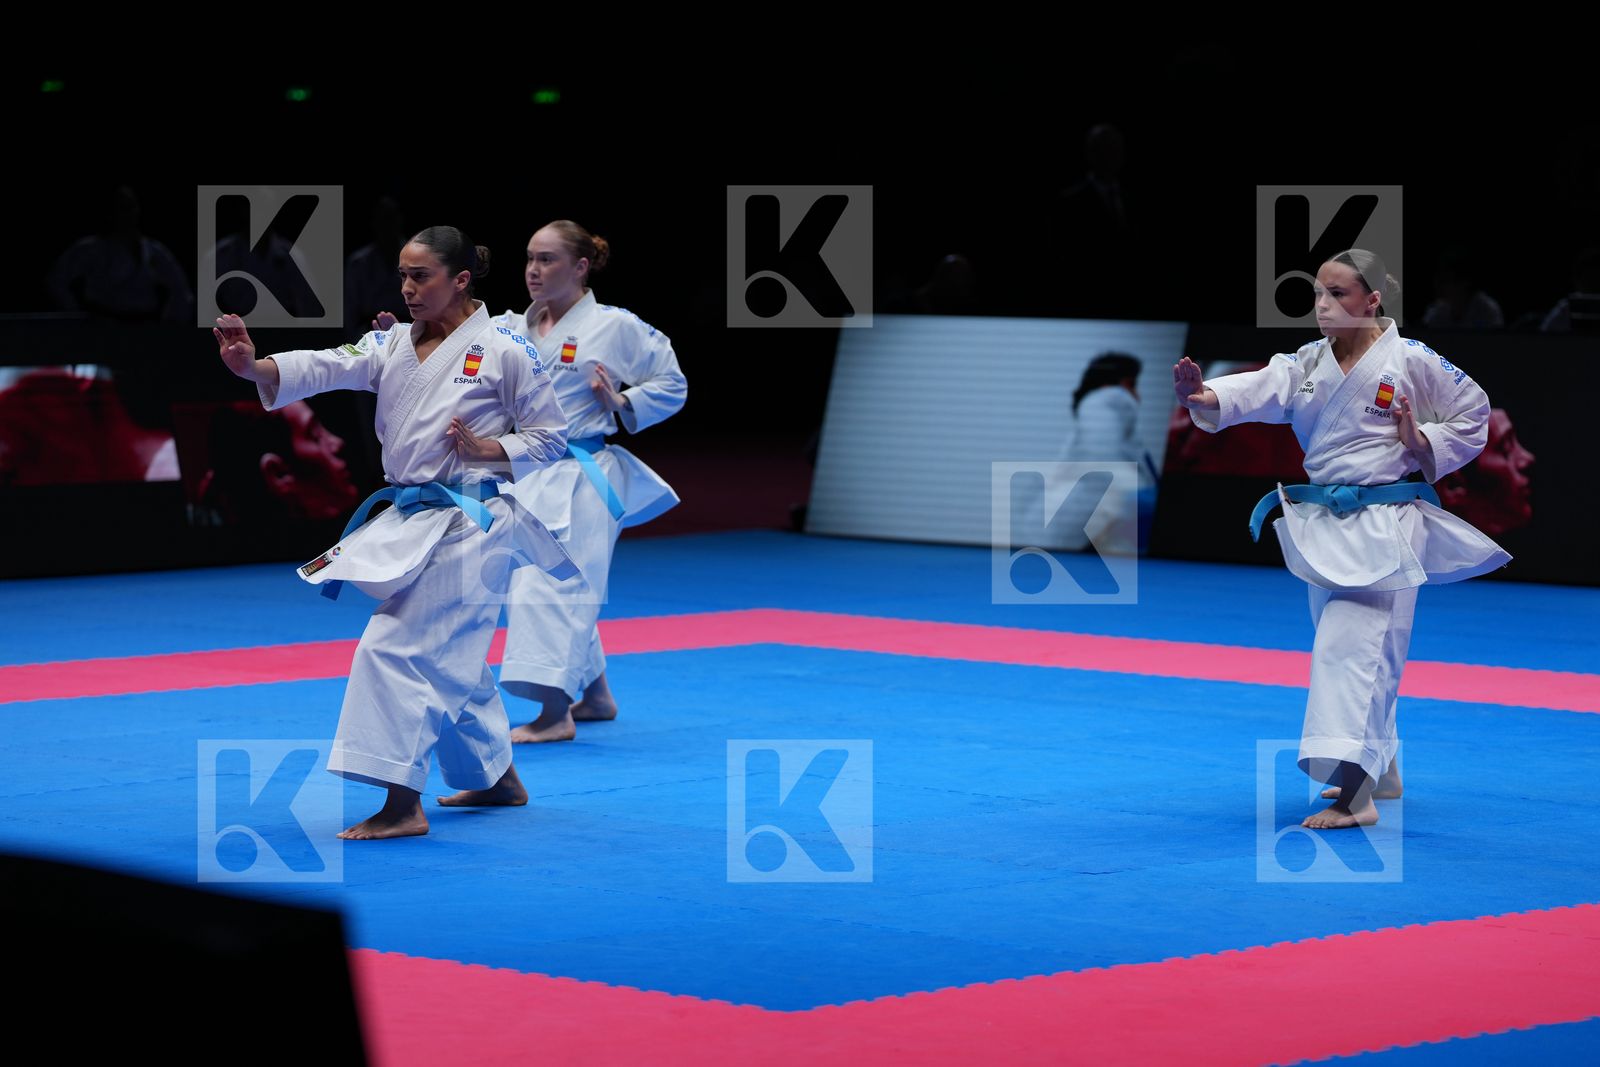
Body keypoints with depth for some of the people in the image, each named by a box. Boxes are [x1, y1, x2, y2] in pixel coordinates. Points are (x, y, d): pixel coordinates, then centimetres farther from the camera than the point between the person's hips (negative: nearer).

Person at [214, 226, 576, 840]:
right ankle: (498, 779, 37)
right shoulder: (394, 346, 7)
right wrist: (254, 366, -28)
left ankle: (403, 806, -17)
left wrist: (487, 448, -18)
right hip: (410, 522, 7)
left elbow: (551, 438, -2)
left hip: (467, 524, -7)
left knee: (398, 646, -17)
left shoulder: (503, 351, -9)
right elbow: (325, 369, -10)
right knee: (451, 660, 18)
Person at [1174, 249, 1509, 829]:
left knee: (1351, 642, -19)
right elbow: (1260, 389, -13)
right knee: (1344, 643, 17)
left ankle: (1353, 795, -25)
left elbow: (1473, 413, 4)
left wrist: (1425, 444, -12)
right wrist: (1205, 396, -32)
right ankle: (1380, 771, 35)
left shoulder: (1411, 361, -8)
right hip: (1322, 522, 7)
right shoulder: (1308, 362, 6)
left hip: (1383, 526, -7)